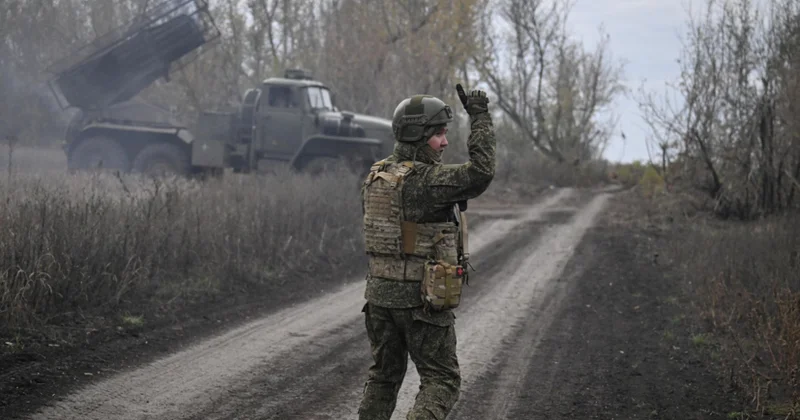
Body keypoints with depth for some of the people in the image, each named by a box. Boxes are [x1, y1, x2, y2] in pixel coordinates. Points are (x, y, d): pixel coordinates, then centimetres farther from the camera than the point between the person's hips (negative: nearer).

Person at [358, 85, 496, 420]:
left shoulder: (375, 176, 7)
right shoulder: (425, 180, -19)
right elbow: (481, 172, -28)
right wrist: (480, 118, -19)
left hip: (379, 292, 7)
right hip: (423, 298, -7)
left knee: (383, 376, 19)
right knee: (442, 381, 2)